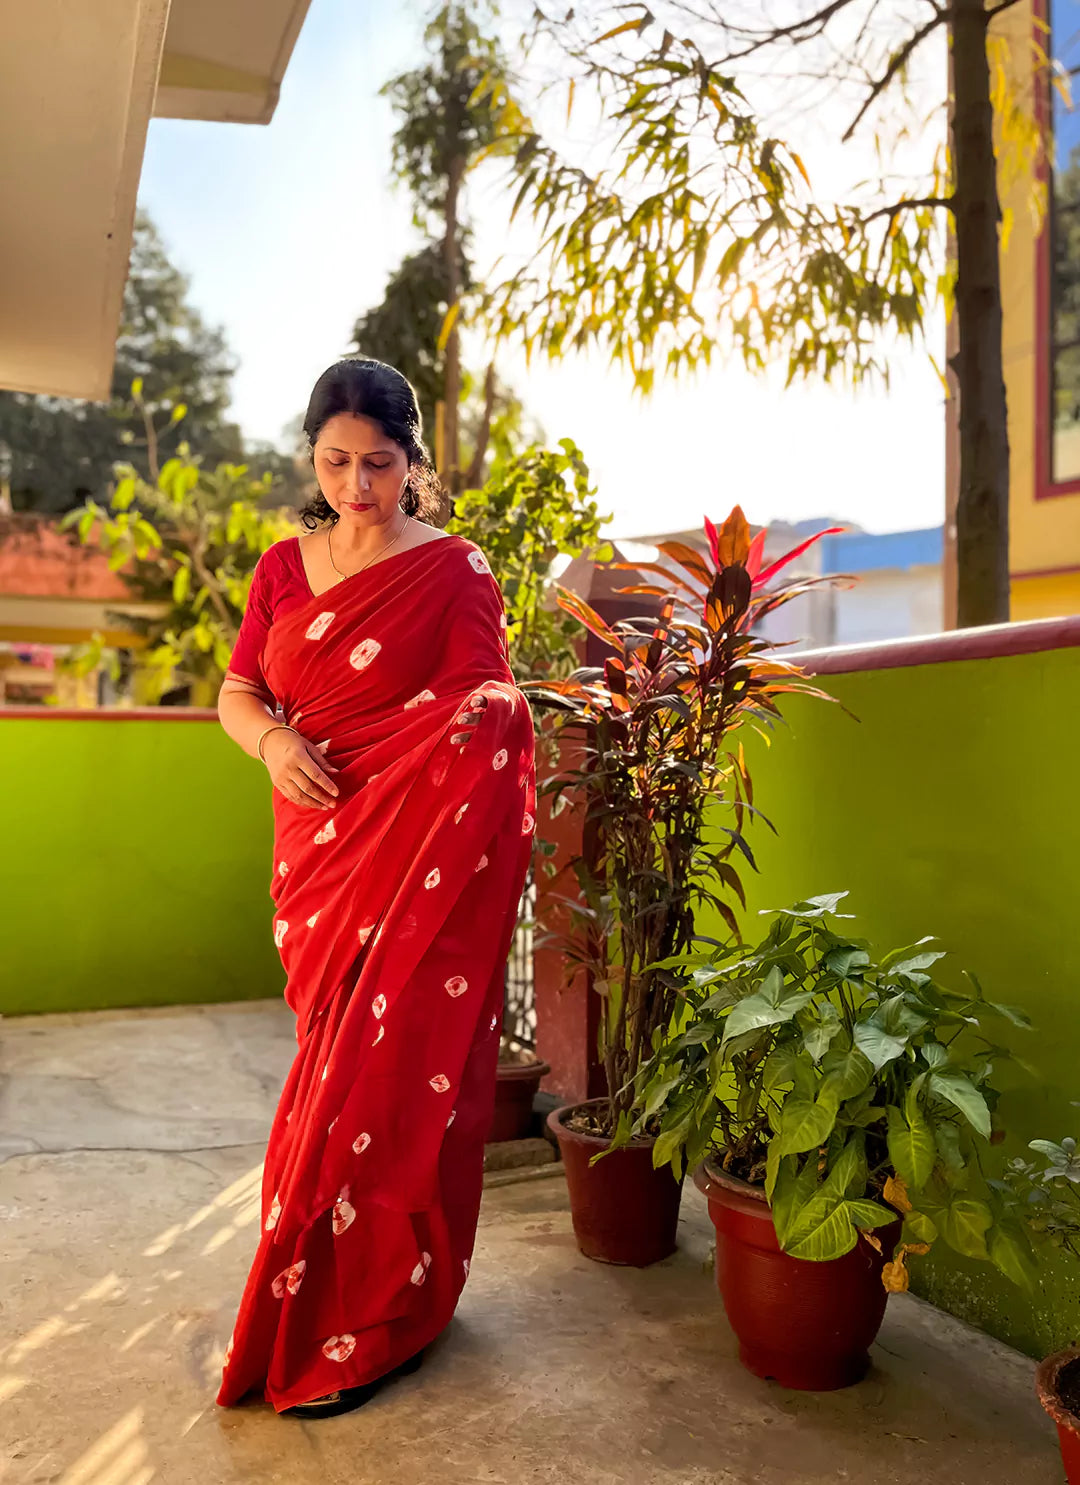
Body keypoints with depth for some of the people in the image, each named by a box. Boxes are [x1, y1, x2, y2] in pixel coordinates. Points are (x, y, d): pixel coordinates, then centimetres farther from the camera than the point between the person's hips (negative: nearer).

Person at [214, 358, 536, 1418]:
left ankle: (367, 1325, 13)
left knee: (390, 1071, -3)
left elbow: (490, 696, -7)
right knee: (341, 1060, 11)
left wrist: (493, 713, -31)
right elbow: (235, 693, 13)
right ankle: (336, 1298, 28)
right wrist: (274, 740, -9)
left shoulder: (452, 569, -2)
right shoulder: (284, 566, 12)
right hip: (316, 849, 4)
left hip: (422, 853, -4)